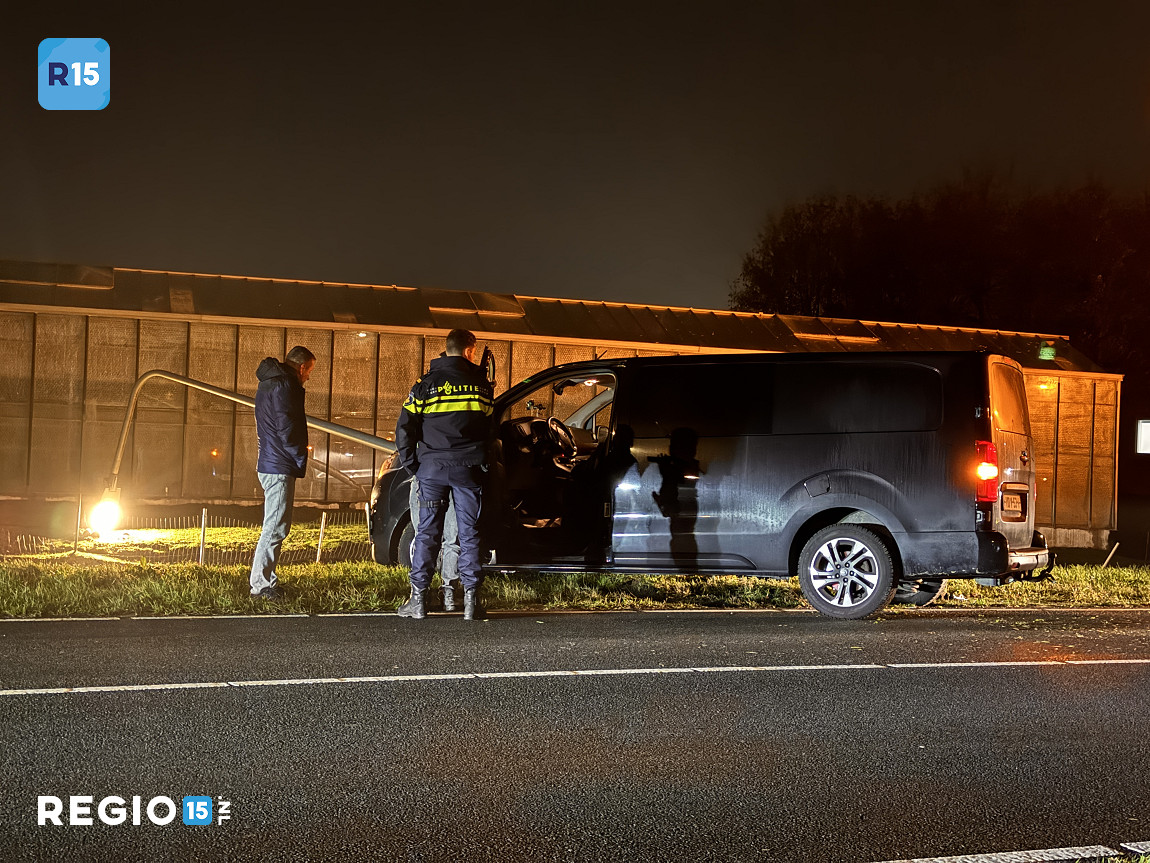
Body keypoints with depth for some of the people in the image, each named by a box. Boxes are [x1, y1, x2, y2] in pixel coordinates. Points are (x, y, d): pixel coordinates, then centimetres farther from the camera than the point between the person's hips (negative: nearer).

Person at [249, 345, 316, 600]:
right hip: (280, 467, -11)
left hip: (269, 465, 11)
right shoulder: (284, 386, -14)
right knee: (275, 528, -8)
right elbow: (286, 429, -19)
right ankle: (261, 584, -7)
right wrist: (301, 460, -7)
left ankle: (264, 581, 20)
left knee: (274, 526, 16)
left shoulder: (268, 384, 19)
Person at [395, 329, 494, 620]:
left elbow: (405, 428, -2)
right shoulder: (480, 383, 4)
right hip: (469, 467, 0)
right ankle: (471, 599, 1)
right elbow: (490, 426, 13)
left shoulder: (426, 384, 0)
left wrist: (411, 465, 6)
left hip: (433, 466, 0)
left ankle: (418, 599, 2)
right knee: (469, 533, 5)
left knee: (427, 531, 4)